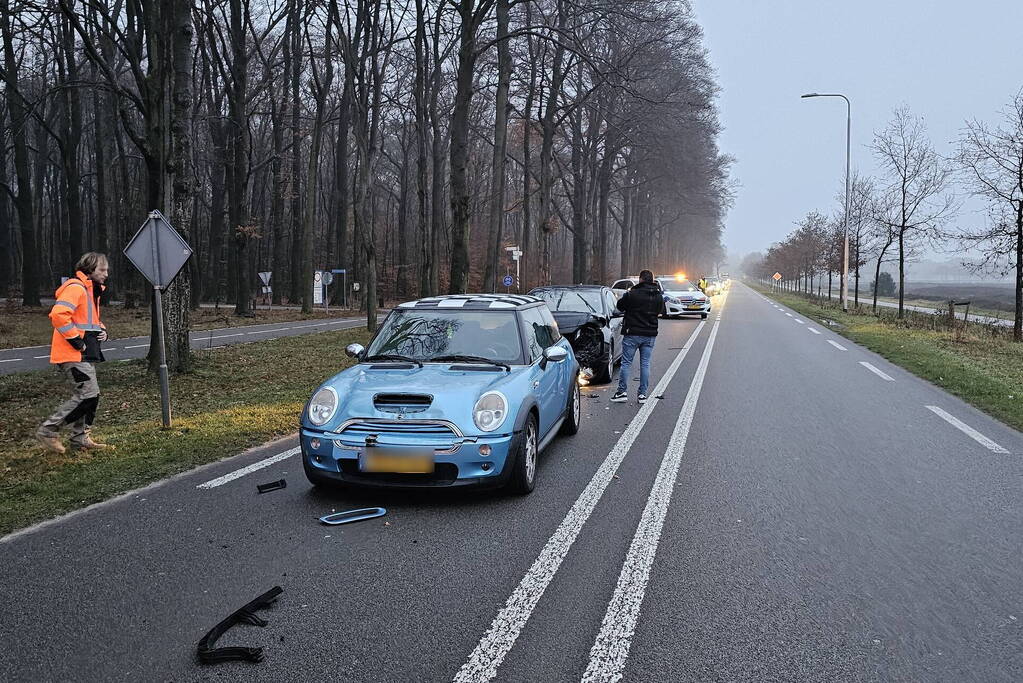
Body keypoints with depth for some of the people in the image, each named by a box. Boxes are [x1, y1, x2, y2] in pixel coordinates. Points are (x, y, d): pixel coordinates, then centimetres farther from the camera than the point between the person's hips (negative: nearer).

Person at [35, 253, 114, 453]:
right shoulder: (75, 288, -14)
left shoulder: (92, 290, 19)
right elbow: (58, 315, -26)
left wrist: (101, 330, 11)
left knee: (87, 396, 11)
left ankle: (81, 438, 19)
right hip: (73, 354, -10)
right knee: (88, 395, -12)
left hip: (84, 354, 10)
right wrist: (76, 341, -21)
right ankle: (48, 430, -1)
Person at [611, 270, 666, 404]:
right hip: (650, 335, 4)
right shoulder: (659, 296, 3)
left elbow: (620, 306, 1)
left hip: (632, 334, -4)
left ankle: (622, 391, 3)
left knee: (626, 363, 4)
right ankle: (643, 394, 8)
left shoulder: (632, 294, -13)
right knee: (645, 364, 8)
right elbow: (663, 312, 17)